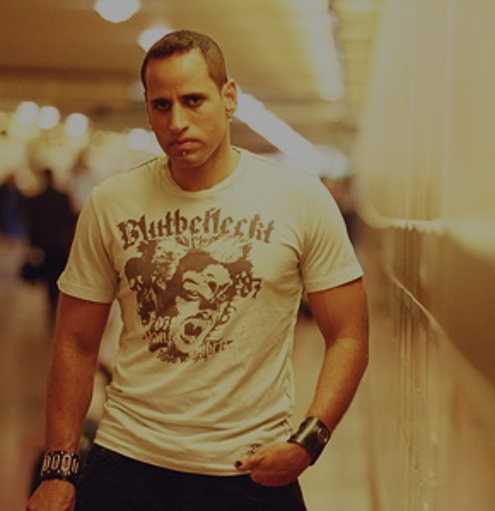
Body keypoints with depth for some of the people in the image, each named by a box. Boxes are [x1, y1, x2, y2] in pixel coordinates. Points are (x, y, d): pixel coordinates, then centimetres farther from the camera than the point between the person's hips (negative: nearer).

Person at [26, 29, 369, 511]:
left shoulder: (302, 199, -5)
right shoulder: (110, 203, -1)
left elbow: (348, 337, -3)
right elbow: (76, 343, 4)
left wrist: (308, 440, -16)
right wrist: (59, 470, 0)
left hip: (253, 470, -1)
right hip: (126, 461, 1)